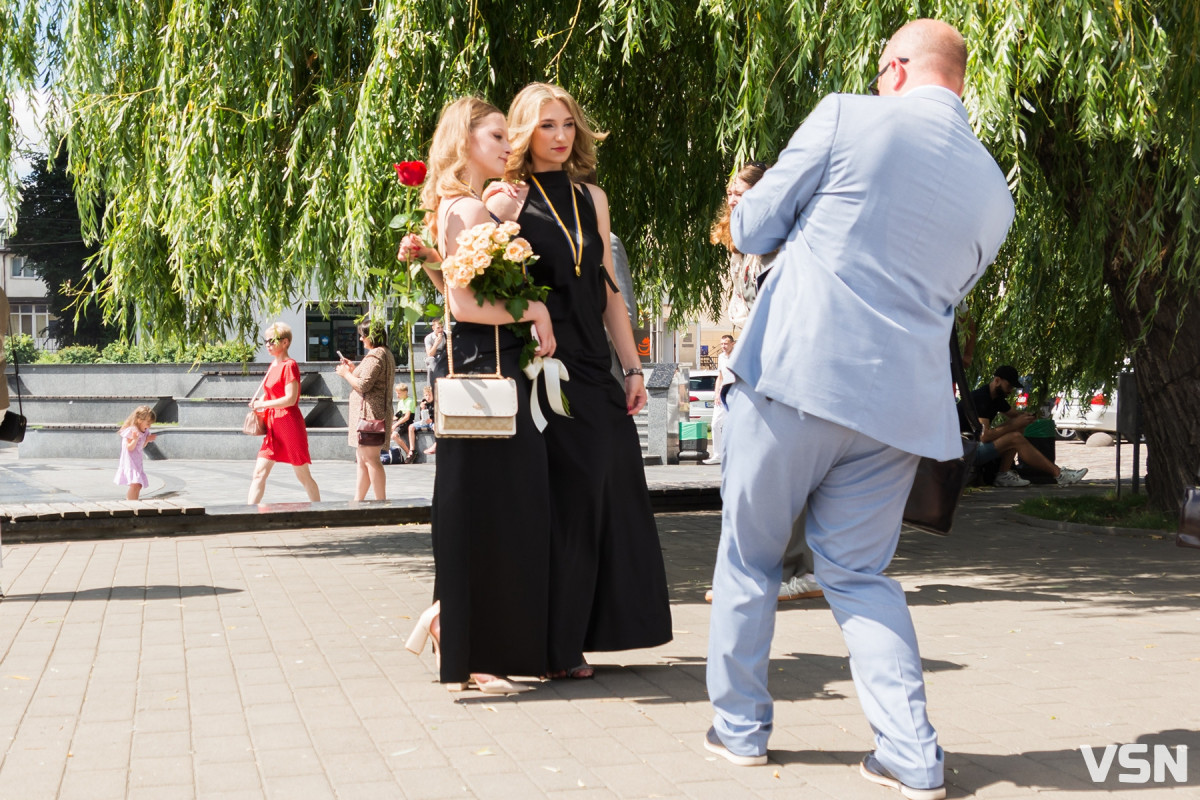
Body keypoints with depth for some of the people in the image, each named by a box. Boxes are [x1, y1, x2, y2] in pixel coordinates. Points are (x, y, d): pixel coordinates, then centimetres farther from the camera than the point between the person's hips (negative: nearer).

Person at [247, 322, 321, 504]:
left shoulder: (289, 366, -12)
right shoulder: (273, 365, 13)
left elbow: (290, 399, -20)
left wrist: (263, 404, -13)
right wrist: (258, 403, 6)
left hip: (290, 425, -8)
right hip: (273, 426, 8)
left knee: (303, 476, 2)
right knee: (259, 472, 0)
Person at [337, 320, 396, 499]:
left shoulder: (374, 356, -13)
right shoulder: (386, 354, 20)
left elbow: (363, 385, -20)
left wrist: (346, 374, -5)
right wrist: (354, 369, 19)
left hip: (370, 412, -11)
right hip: (379, 413, 11)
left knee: (370, 459, -11)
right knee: (362, 459, 15)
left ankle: (381, 501, -11)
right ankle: (358, 500, 20)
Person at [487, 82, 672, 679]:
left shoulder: (591, 198, 16)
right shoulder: (508, 200, 0)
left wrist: (632, 367, 12)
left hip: (593, 372, 6)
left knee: (604, 499, 3)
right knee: (562, 502, -6)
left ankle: (569, 641, 15)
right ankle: (553, 645, 7)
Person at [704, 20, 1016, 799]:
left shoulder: (848, 119, -4)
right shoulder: (993, 191, 9)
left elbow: (753, 229, 0)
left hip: (796, 376, -4)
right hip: (900, 404, 4)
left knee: (750, 557, 14)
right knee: (859, 573, 15)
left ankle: (741, 725, 24)